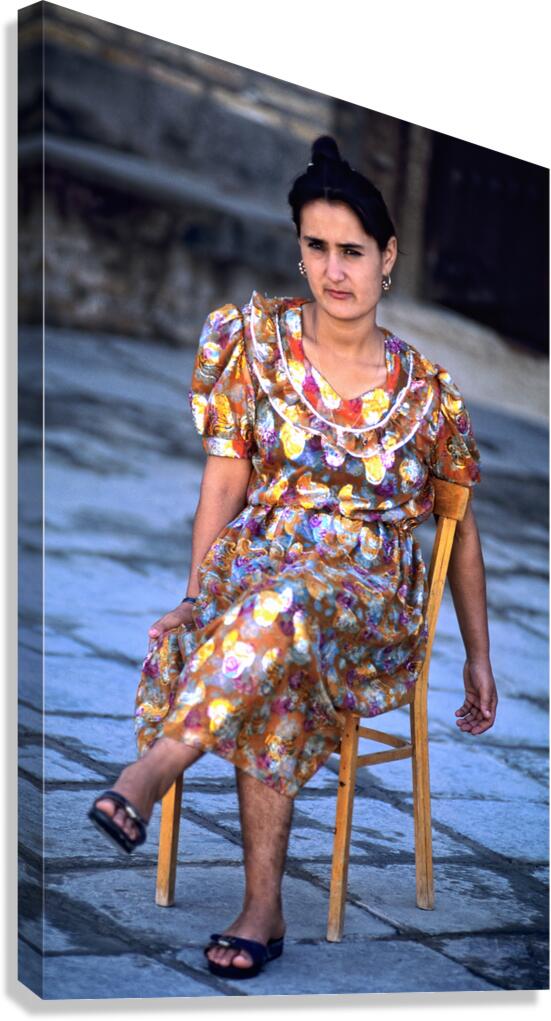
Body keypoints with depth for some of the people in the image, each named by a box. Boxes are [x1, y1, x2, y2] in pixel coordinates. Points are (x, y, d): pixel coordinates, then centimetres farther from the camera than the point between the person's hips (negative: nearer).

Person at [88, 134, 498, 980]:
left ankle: (148, 773, -36)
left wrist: (480, 659, 16)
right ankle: (264, 908, -31)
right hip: (255, 565, 1)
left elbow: (461, 528, 15)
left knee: (286, 605, -38)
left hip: (373, 604, -1)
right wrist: (197, 601, -9)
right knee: (272, 666, -36)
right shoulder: (258, 338, 6)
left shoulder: (428, 390, 6)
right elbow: (225, 479, 3)